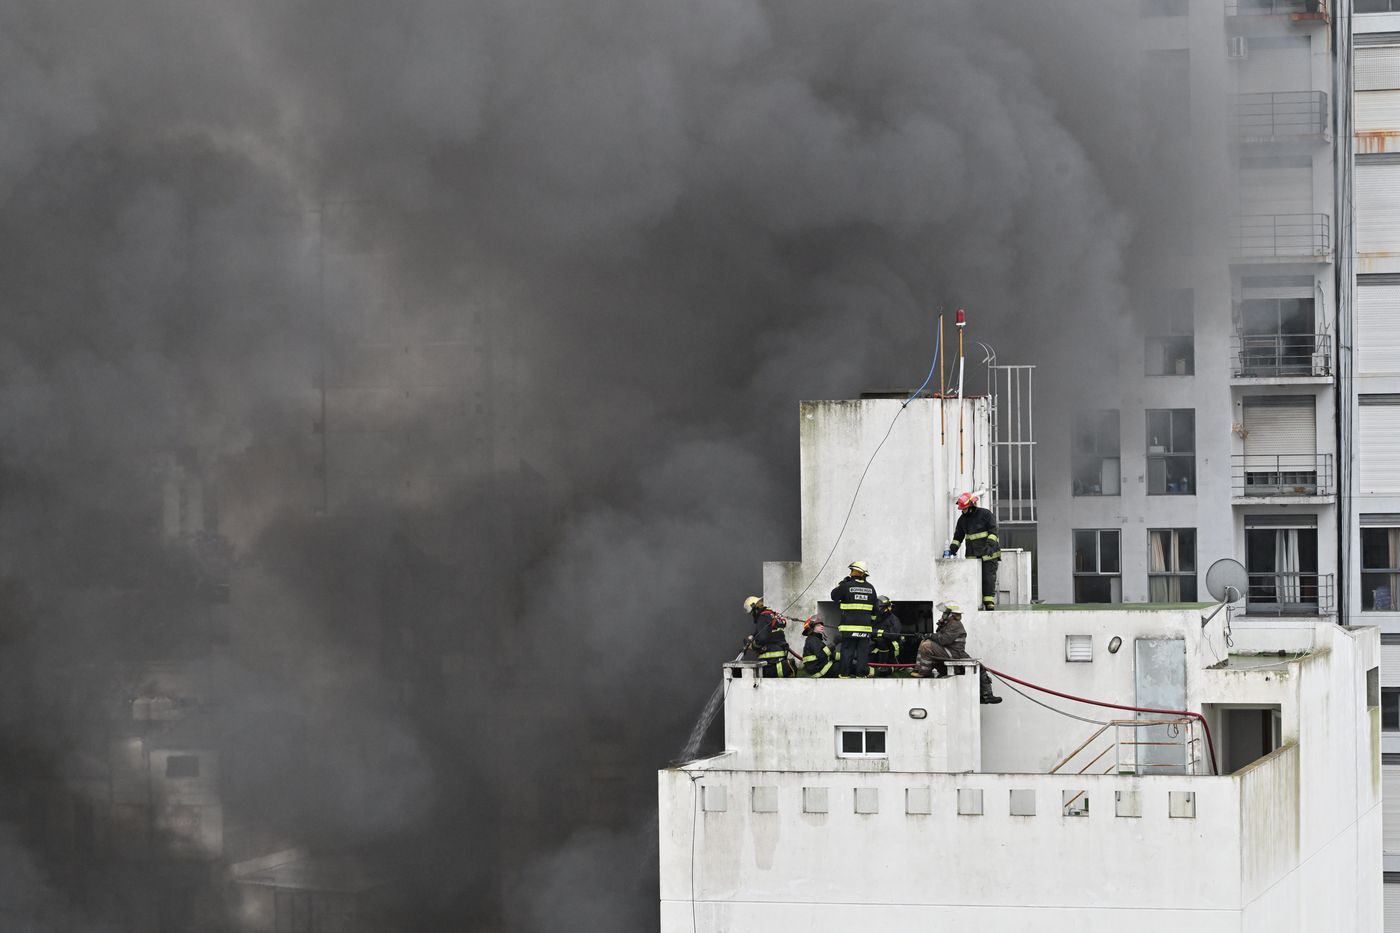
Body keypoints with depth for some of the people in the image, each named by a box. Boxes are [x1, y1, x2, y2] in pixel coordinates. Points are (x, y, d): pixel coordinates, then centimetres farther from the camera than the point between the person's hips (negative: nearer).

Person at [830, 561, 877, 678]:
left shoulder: (846, 586, -7)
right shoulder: (870, 588, 7)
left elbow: (834, 595, 8)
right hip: (865, 625, 3)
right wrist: (872, 623, 22)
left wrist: (842, 583, 16)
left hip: (849, 625, -3)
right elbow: (875, 608, 13)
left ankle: (844, 673, 0)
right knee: (863, 650, 6)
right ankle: (863, 673, 4)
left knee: (847, 650, 0)